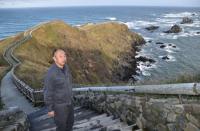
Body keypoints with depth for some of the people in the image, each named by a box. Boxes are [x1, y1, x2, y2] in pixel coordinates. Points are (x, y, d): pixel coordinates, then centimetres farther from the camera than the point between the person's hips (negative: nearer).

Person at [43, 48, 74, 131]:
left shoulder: (65, 67, -5)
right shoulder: (50, 73, -30)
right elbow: (47, 93, -21)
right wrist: (50, 109, -13)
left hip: (68, 101, 8)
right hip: (59, 105, -8)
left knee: (70, 122, 24)